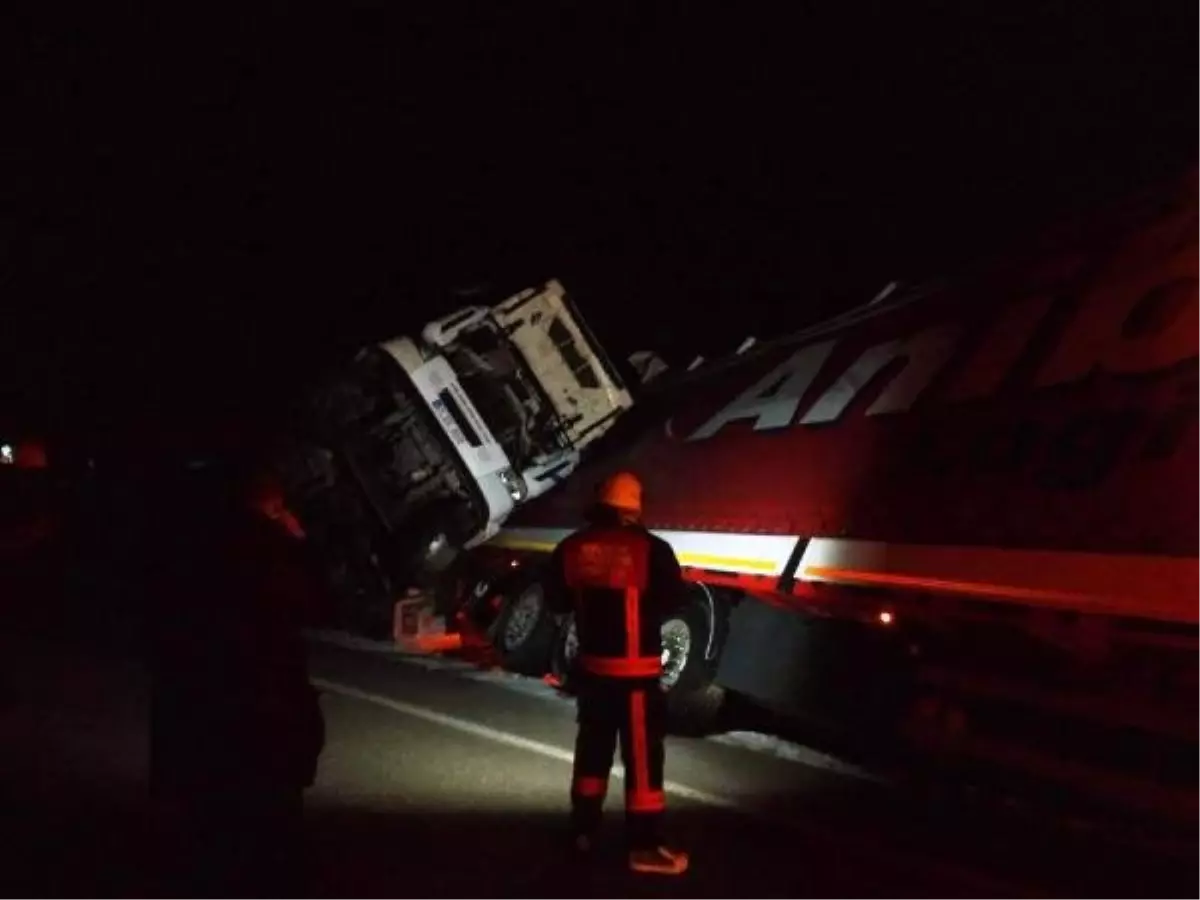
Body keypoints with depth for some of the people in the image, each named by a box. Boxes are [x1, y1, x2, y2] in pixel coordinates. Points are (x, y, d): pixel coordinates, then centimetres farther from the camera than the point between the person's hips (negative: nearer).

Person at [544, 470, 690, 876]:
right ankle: (645, 845, 4)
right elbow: (672, 599, -7)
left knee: (593, 744, 19)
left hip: (591, 663, 6)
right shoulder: (650, 549, -17)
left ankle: (584, 828, 28)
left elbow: (556, 600, 7)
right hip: (634, 668, -5)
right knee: (642, 753, 0)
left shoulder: (572, 547, -2)